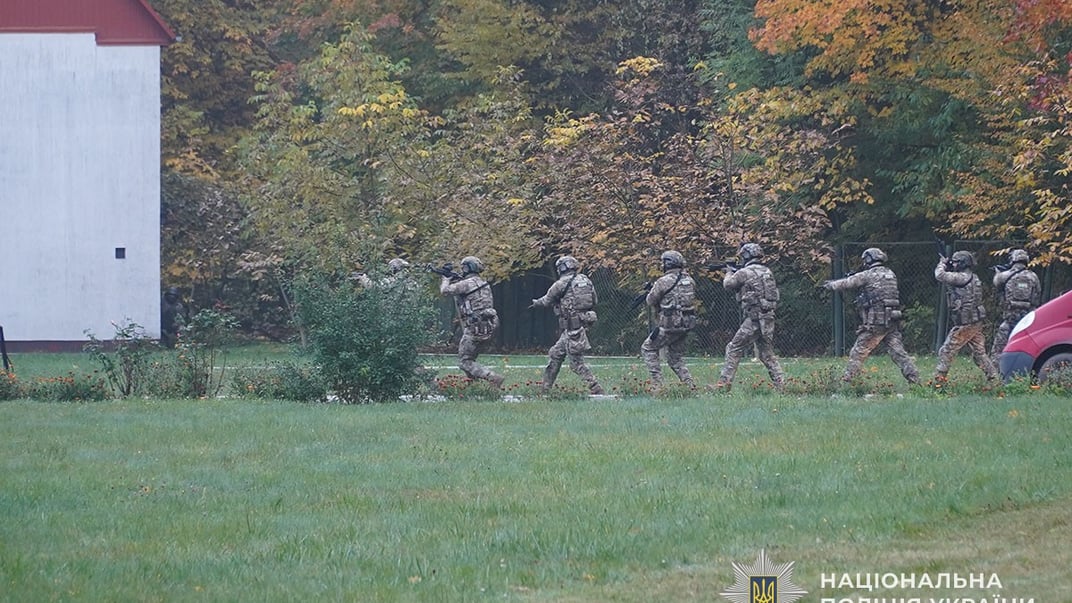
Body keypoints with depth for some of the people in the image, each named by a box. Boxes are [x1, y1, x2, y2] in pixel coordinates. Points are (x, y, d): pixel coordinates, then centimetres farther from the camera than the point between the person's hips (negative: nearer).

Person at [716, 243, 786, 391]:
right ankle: (780, 384, 8)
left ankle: (724, 383, -4)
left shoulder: (744, 273, -9)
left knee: (734, 350, 0)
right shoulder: (767, 272, 12)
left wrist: (729, 272, 26)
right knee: (767, 354, 15)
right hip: (768, 318, 7)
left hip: (754, 319, -7)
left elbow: (728, 284, 5)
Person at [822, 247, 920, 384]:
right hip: (893, 322, 6)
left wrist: (830, 285, 25)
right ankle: (914, 379, -4)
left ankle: (846, 380, 7)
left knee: (858, 352, 4)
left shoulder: (868, 275, -5)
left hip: (875, 323, -6)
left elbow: (846, 283, 5)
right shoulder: (891, 274, 14)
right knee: (899, 352, 4)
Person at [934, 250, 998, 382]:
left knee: (946, 351, -2)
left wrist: (942, 264, -1)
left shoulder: (963, 277, -16)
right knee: (979, 352, 14)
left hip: (965, 325, -9)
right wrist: (948, 268, 12)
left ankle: (939, 379, -1)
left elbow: (940, 276, -20)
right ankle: (993, 376, 13)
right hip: (976, 323, 9)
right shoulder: (972, 278, 13)